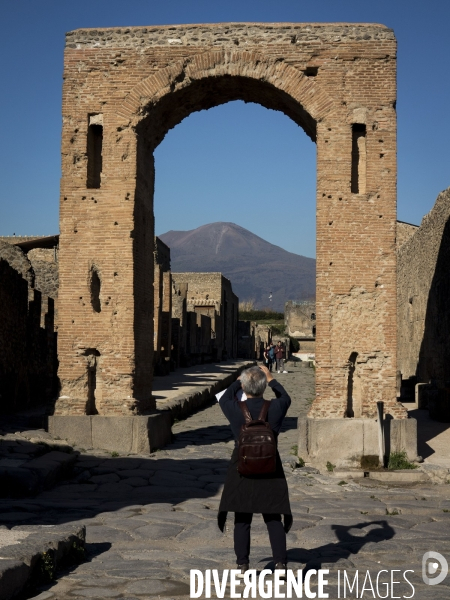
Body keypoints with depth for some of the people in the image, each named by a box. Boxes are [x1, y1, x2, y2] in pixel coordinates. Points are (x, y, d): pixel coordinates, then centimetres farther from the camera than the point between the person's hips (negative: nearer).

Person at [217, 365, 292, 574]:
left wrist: (239, 381, 23)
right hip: (270, 469, 1)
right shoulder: (275, 408, -10)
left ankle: (242, 565, 15)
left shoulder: (236, 409, -13)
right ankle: (280, 563, 5)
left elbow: (224, 399, 12)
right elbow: (285, 398, 15)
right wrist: (271, 378, 24)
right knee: (273, 518, 9)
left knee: (242, 519, 10)